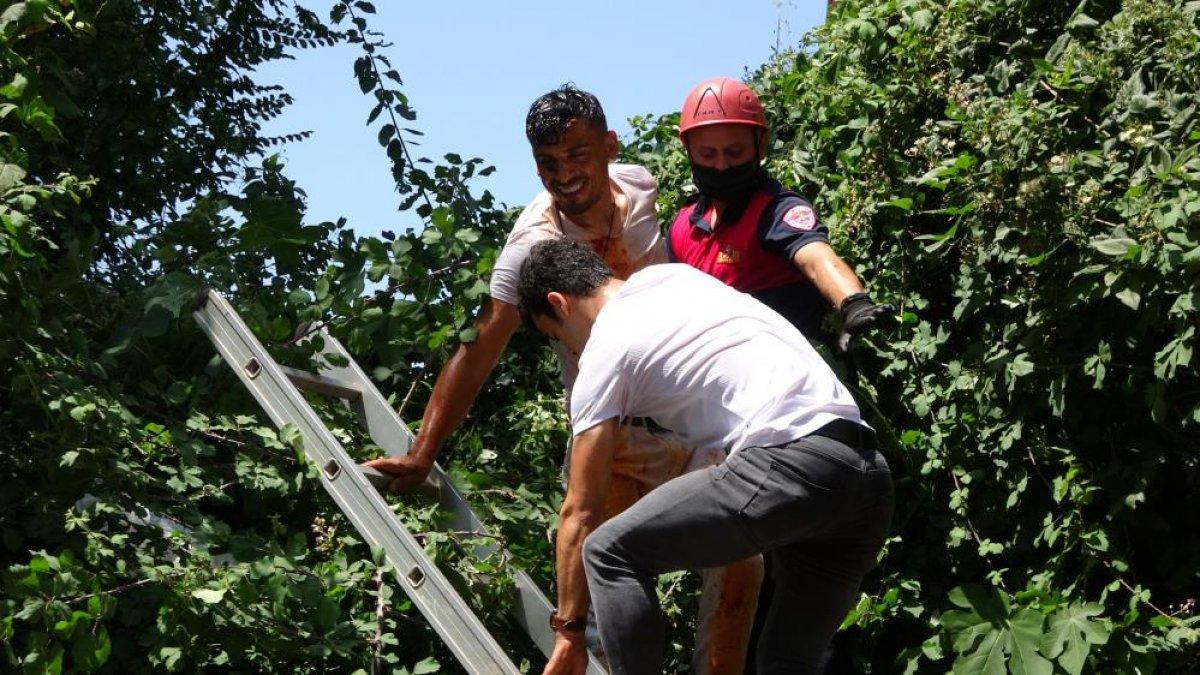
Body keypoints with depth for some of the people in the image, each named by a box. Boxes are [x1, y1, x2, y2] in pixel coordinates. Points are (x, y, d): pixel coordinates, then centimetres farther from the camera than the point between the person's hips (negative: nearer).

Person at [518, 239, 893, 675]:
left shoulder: (605, 350, 7)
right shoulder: (676, 275, 27)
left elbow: (579, 512, 9)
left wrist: (568, 632, 17)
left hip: (790, 464, -8)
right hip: (870, 474, 8)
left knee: (609, 553, 4)